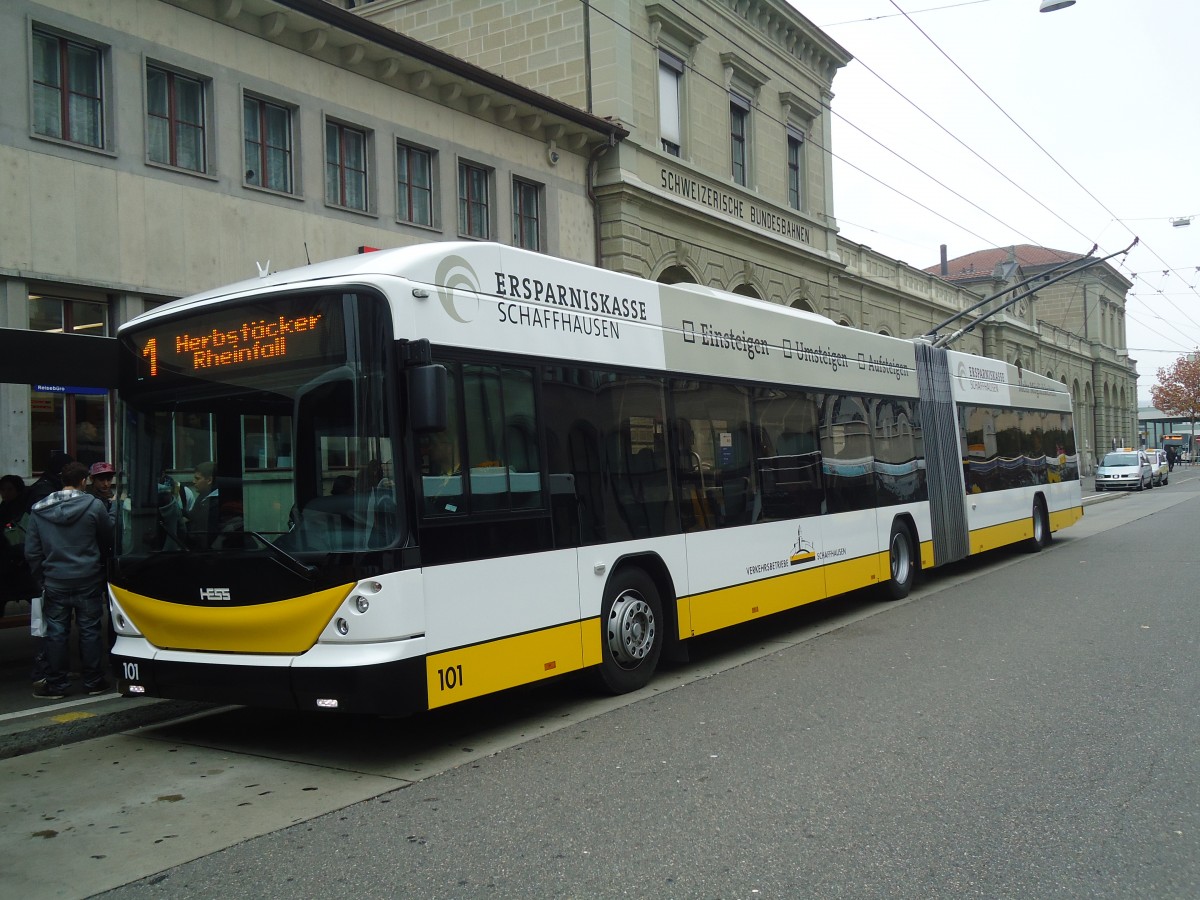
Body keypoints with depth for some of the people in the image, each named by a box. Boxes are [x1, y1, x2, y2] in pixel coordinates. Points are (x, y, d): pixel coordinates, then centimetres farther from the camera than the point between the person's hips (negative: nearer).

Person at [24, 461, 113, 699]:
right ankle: (93, 681, 13)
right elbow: (109, 540, 2)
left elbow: (32, 551, 2)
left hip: (55, 582, 2)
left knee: (56, 633, 8)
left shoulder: (39, 510, -1)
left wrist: (41, 578, 11)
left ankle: (56, 685, 13)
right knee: (90, 631, 7)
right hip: (88, 581, -2)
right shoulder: (94, 506, -10)